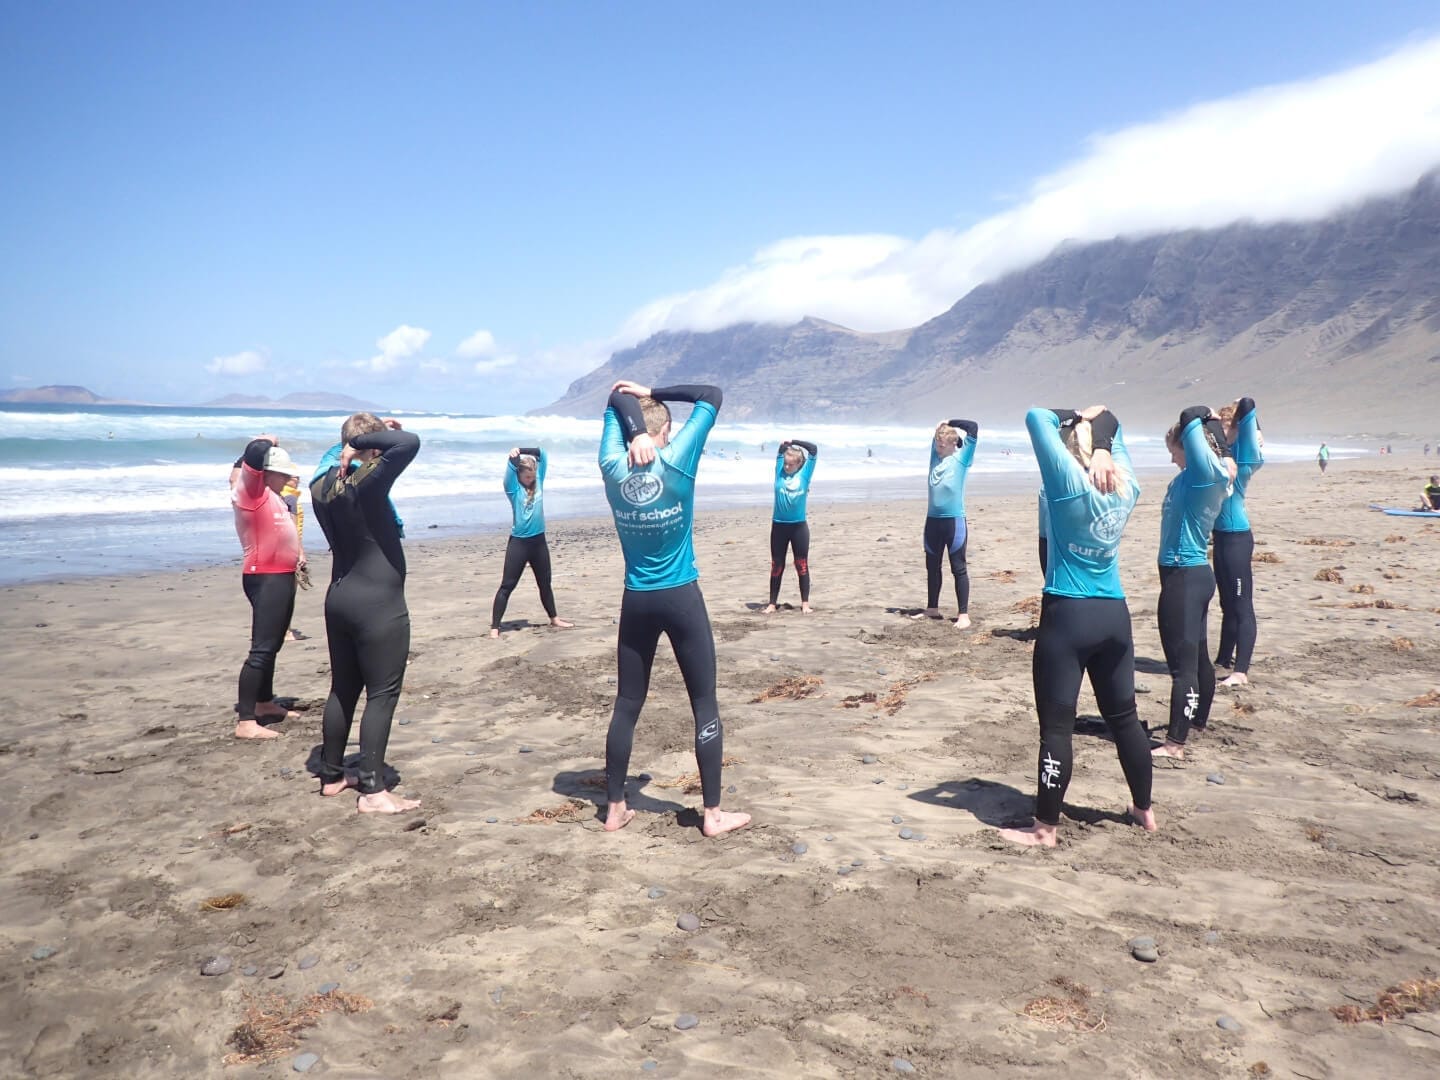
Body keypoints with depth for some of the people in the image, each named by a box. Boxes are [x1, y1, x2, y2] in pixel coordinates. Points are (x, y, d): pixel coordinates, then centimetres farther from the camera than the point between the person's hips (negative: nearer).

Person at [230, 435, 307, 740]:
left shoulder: (268, 495, 14)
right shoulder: (250, 490, -12)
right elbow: (254, 453, -28)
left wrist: (295, 553, 18)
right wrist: (269, 442, -8)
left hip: (281, 576, 10)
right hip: (266, 578, -10)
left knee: (272, 645, 20)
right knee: (262, 649, -12)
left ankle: (265, 703, 33)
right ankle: (245, 722, -12)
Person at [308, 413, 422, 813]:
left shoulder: (322, 486, 4)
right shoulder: (368, 481, -18)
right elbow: (409, 442, -30)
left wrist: (348, 447, 15)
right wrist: (367, 438, -16)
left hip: (340, 598, 8)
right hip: (379, 604, -8)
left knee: (343, 688, 18)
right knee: (382, 694, -3)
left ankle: (331, 775, 29)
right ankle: (372, 791, -2)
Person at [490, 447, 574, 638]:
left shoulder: (538, 483, 6)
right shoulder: (513, 488, -3)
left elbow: (542, 453, 5)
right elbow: (510, 469, -18)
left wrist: (522, 451, -1)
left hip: (539, 541, 5)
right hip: (518, 542, -5)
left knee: (545, 583, 18)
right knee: (507, 585, -4)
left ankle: (554, 619, 34)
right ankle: (494, 627, -4)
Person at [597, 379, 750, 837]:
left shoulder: (613, 468, -3)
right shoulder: (677, 460, -11)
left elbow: (616, 400, 10)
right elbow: (712, 395, -1)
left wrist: (635, 430, -8)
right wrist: (653, 393, -1)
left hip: (636, 601, 4)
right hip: (681, 598, -3)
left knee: (627, 705, 12)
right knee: (705, 704, 5)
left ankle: (615, 808, 19)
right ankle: (713, 813, 10)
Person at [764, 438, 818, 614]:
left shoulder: (804, 474, -1)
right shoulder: (780, 472, 3)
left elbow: (814, 449, -4)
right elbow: (780, 451, 3)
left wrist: (794, 442, -3)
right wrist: (785, 445, -12)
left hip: (799, 526, -1)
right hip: (779, 525, 2)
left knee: (802, 565, 4)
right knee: (777, 566, 7)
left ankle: (805, 603, 10)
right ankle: (772, 604, 12)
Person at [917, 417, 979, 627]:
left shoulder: (961, 458, -4)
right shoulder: (935, 456, 10)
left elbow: (973, 427, -9)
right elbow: (936, 436, 26)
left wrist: (950, 423, -1)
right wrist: (941, 427, 9)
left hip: (954, 520, -6)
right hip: (933, 520, 6)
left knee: (958, 568, -3)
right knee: (932, 566, 15)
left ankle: (964, 615, 0)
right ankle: (932, 608, 28)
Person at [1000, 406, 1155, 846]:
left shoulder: (1071, 482, -12)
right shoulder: (1126, 487, 4)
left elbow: (1036, 417, -11)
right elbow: (1113, 430, 21)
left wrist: (1077, 417, 1)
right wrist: (1101, 431, -1)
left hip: (1068, 616, -6)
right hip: (1115, 615, 6)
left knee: (1057, 725, 0)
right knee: (1124, 717, 19)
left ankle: (1046, 827, 8)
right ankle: (1144, 810, 33)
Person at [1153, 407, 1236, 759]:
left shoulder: (1207, 472, -16)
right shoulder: (1197, 475, 9)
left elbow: (1189, 421, -25)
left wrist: (1206, 414, -6)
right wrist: (1174, 441, 5)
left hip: (1184, 577, -10)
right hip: (1194, 573, 10)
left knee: (1182, 662, -8)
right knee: (1197, 654, 22)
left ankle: (1175, 743, -5)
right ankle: (1199, 719, 37)